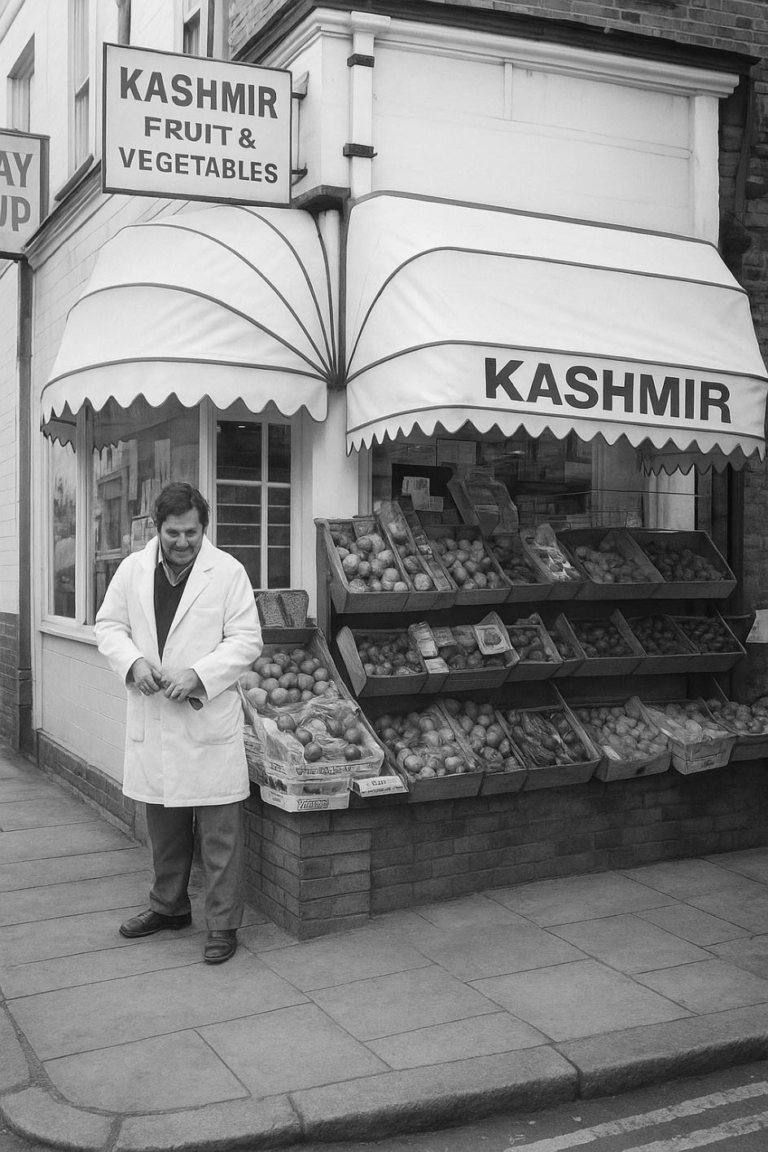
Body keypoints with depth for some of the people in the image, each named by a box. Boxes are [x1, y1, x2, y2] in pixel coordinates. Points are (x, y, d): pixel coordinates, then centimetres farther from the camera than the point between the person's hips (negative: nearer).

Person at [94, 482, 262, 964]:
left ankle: (224, 925, 12)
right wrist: (133, 661, -10)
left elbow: (246, 639, -7)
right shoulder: (133, 569, 6)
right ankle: (169, 905, 37)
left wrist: (199, 675, -19)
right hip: (152, 720, 4)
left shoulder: (228, 571, -6)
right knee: (164, 824, 18)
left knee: (220, 830, 1)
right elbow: (109, 624, 10)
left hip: (210, 718, -4)